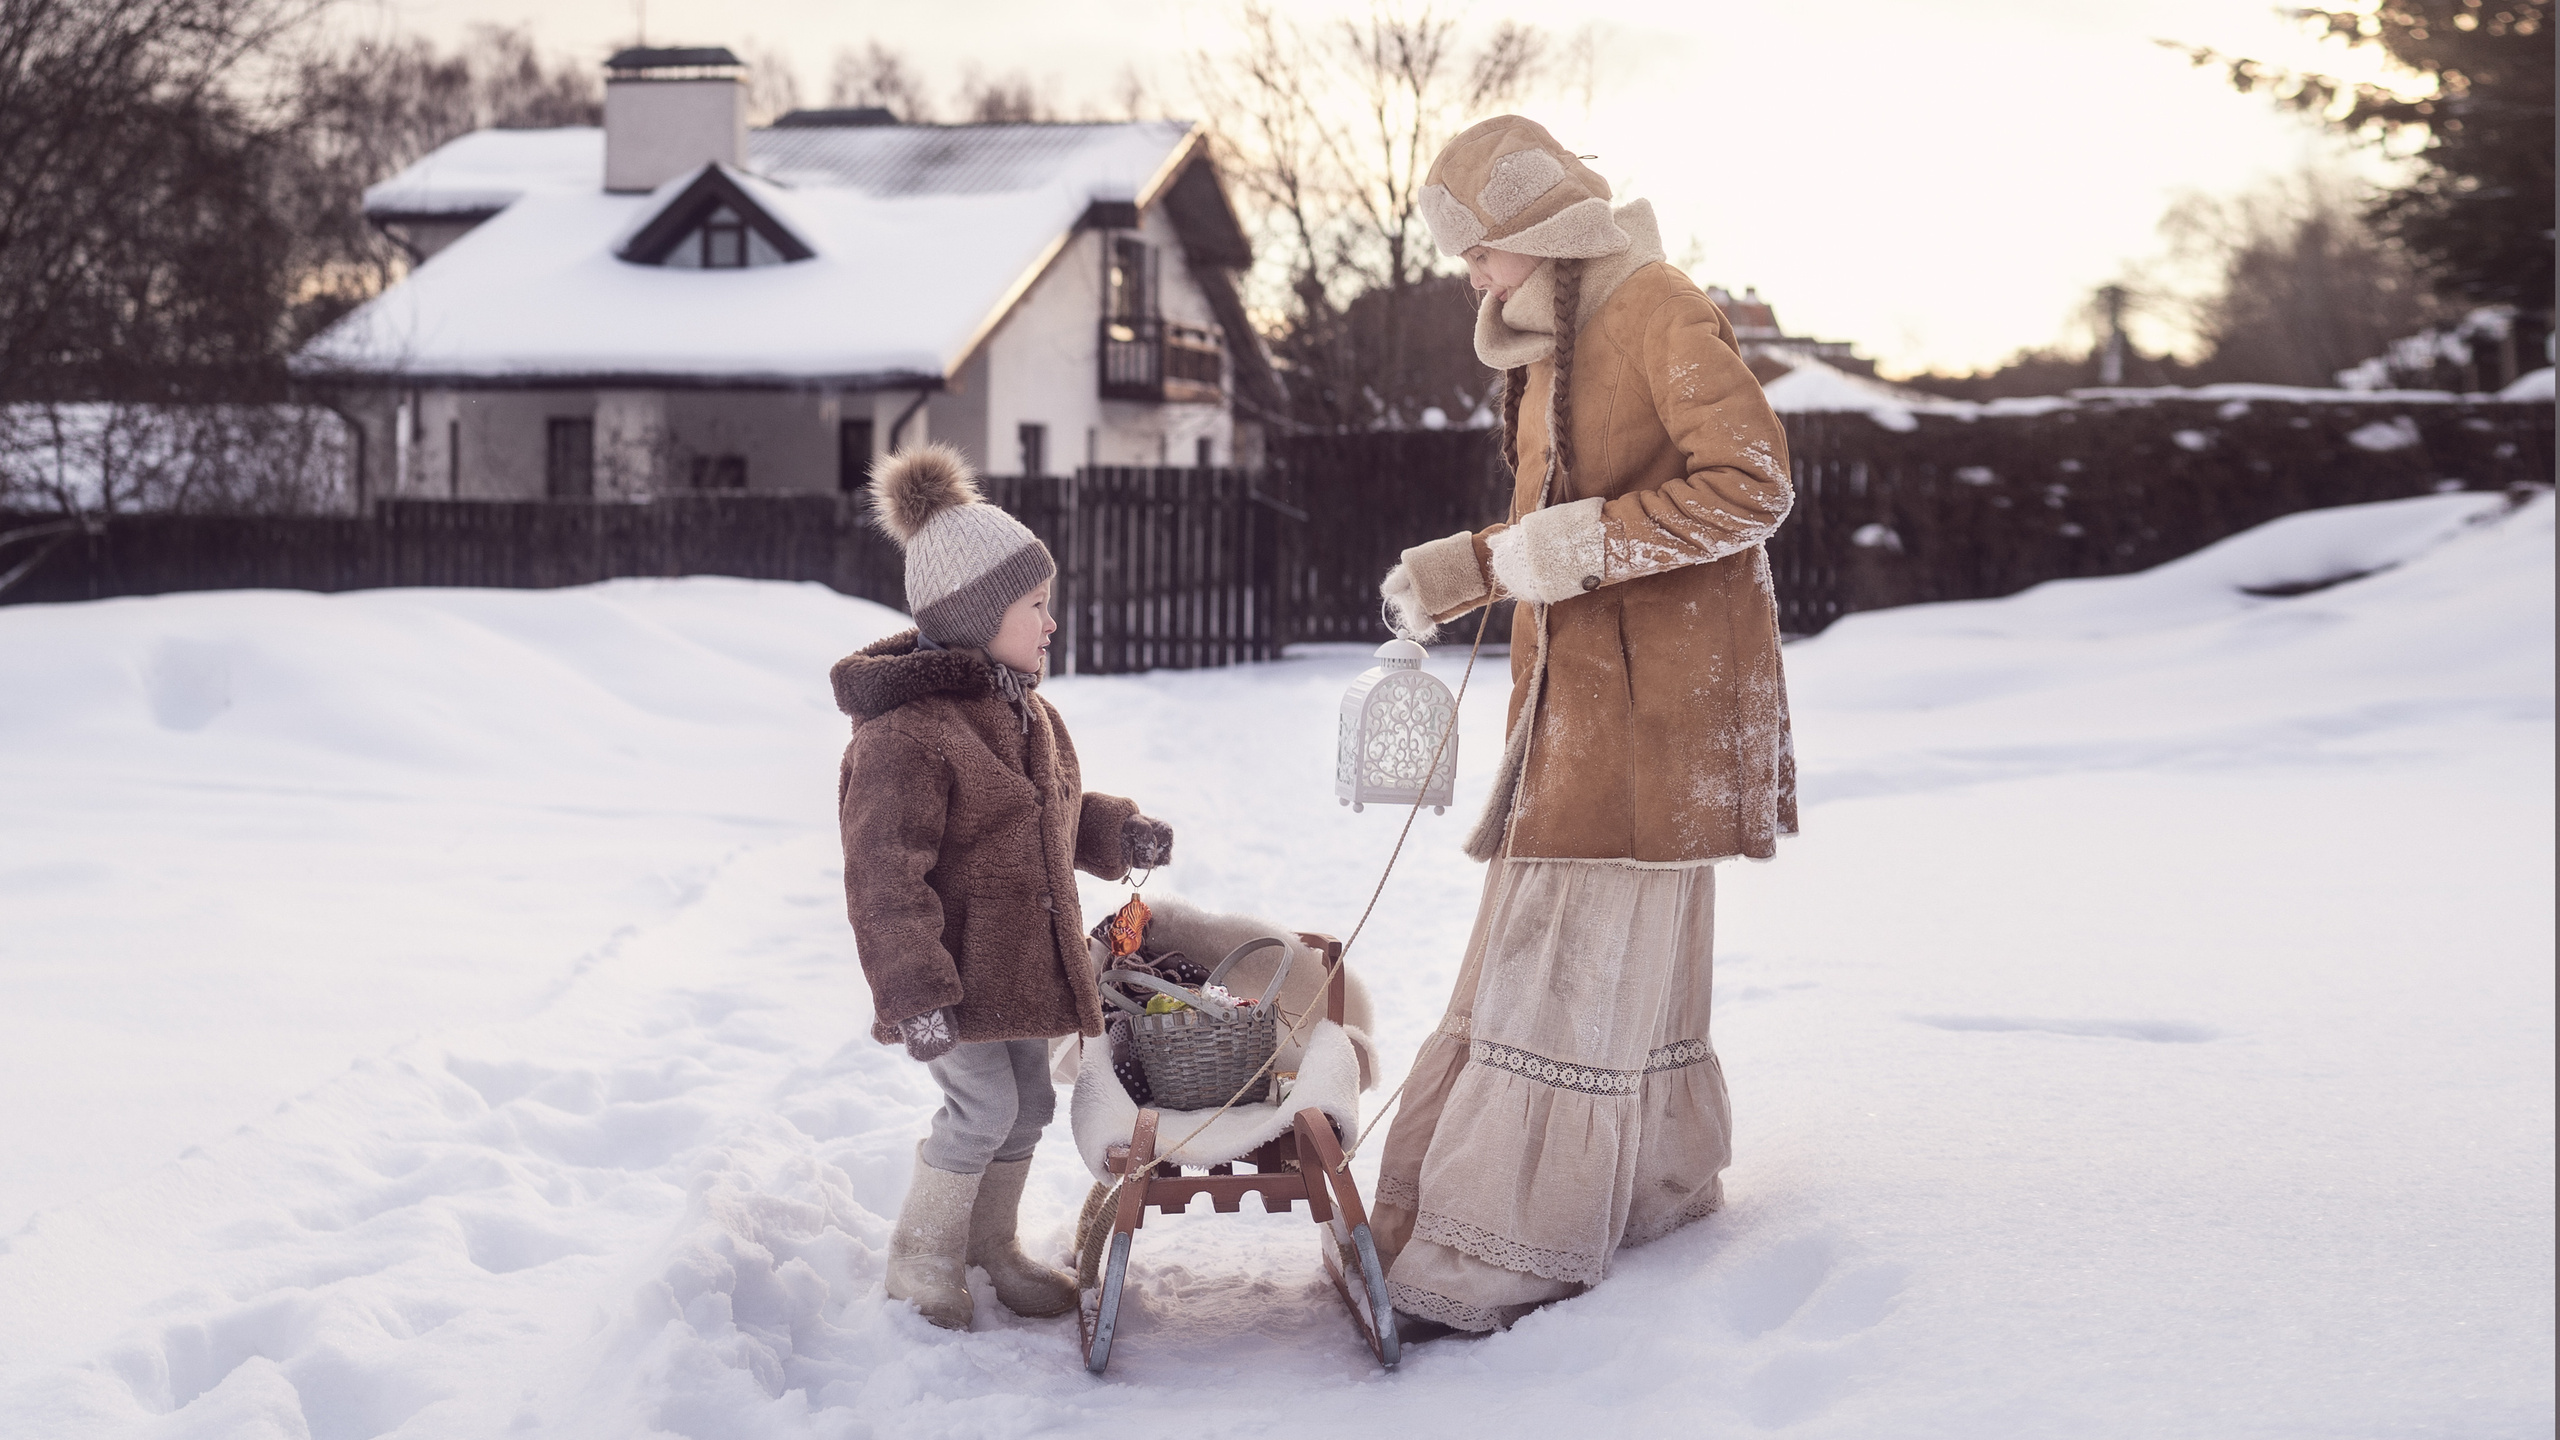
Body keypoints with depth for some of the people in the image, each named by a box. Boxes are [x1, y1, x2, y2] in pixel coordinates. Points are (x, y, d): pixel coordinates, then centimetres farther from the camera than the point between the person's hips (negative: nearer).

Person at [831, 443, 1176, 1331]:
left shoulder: (1024, 711, 10)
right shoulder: (906, 733, -22)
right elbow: (884, 877, -24)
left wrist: (1116, 834, 6)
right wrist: (915, 995, -26)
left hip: (1022, 960, 9)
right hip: (956, 969, -9)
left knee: (1028, 1104, 14)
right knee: (983, 1105, -11)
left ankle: (990, 1245, 33)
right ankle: (921, 1260, 9)